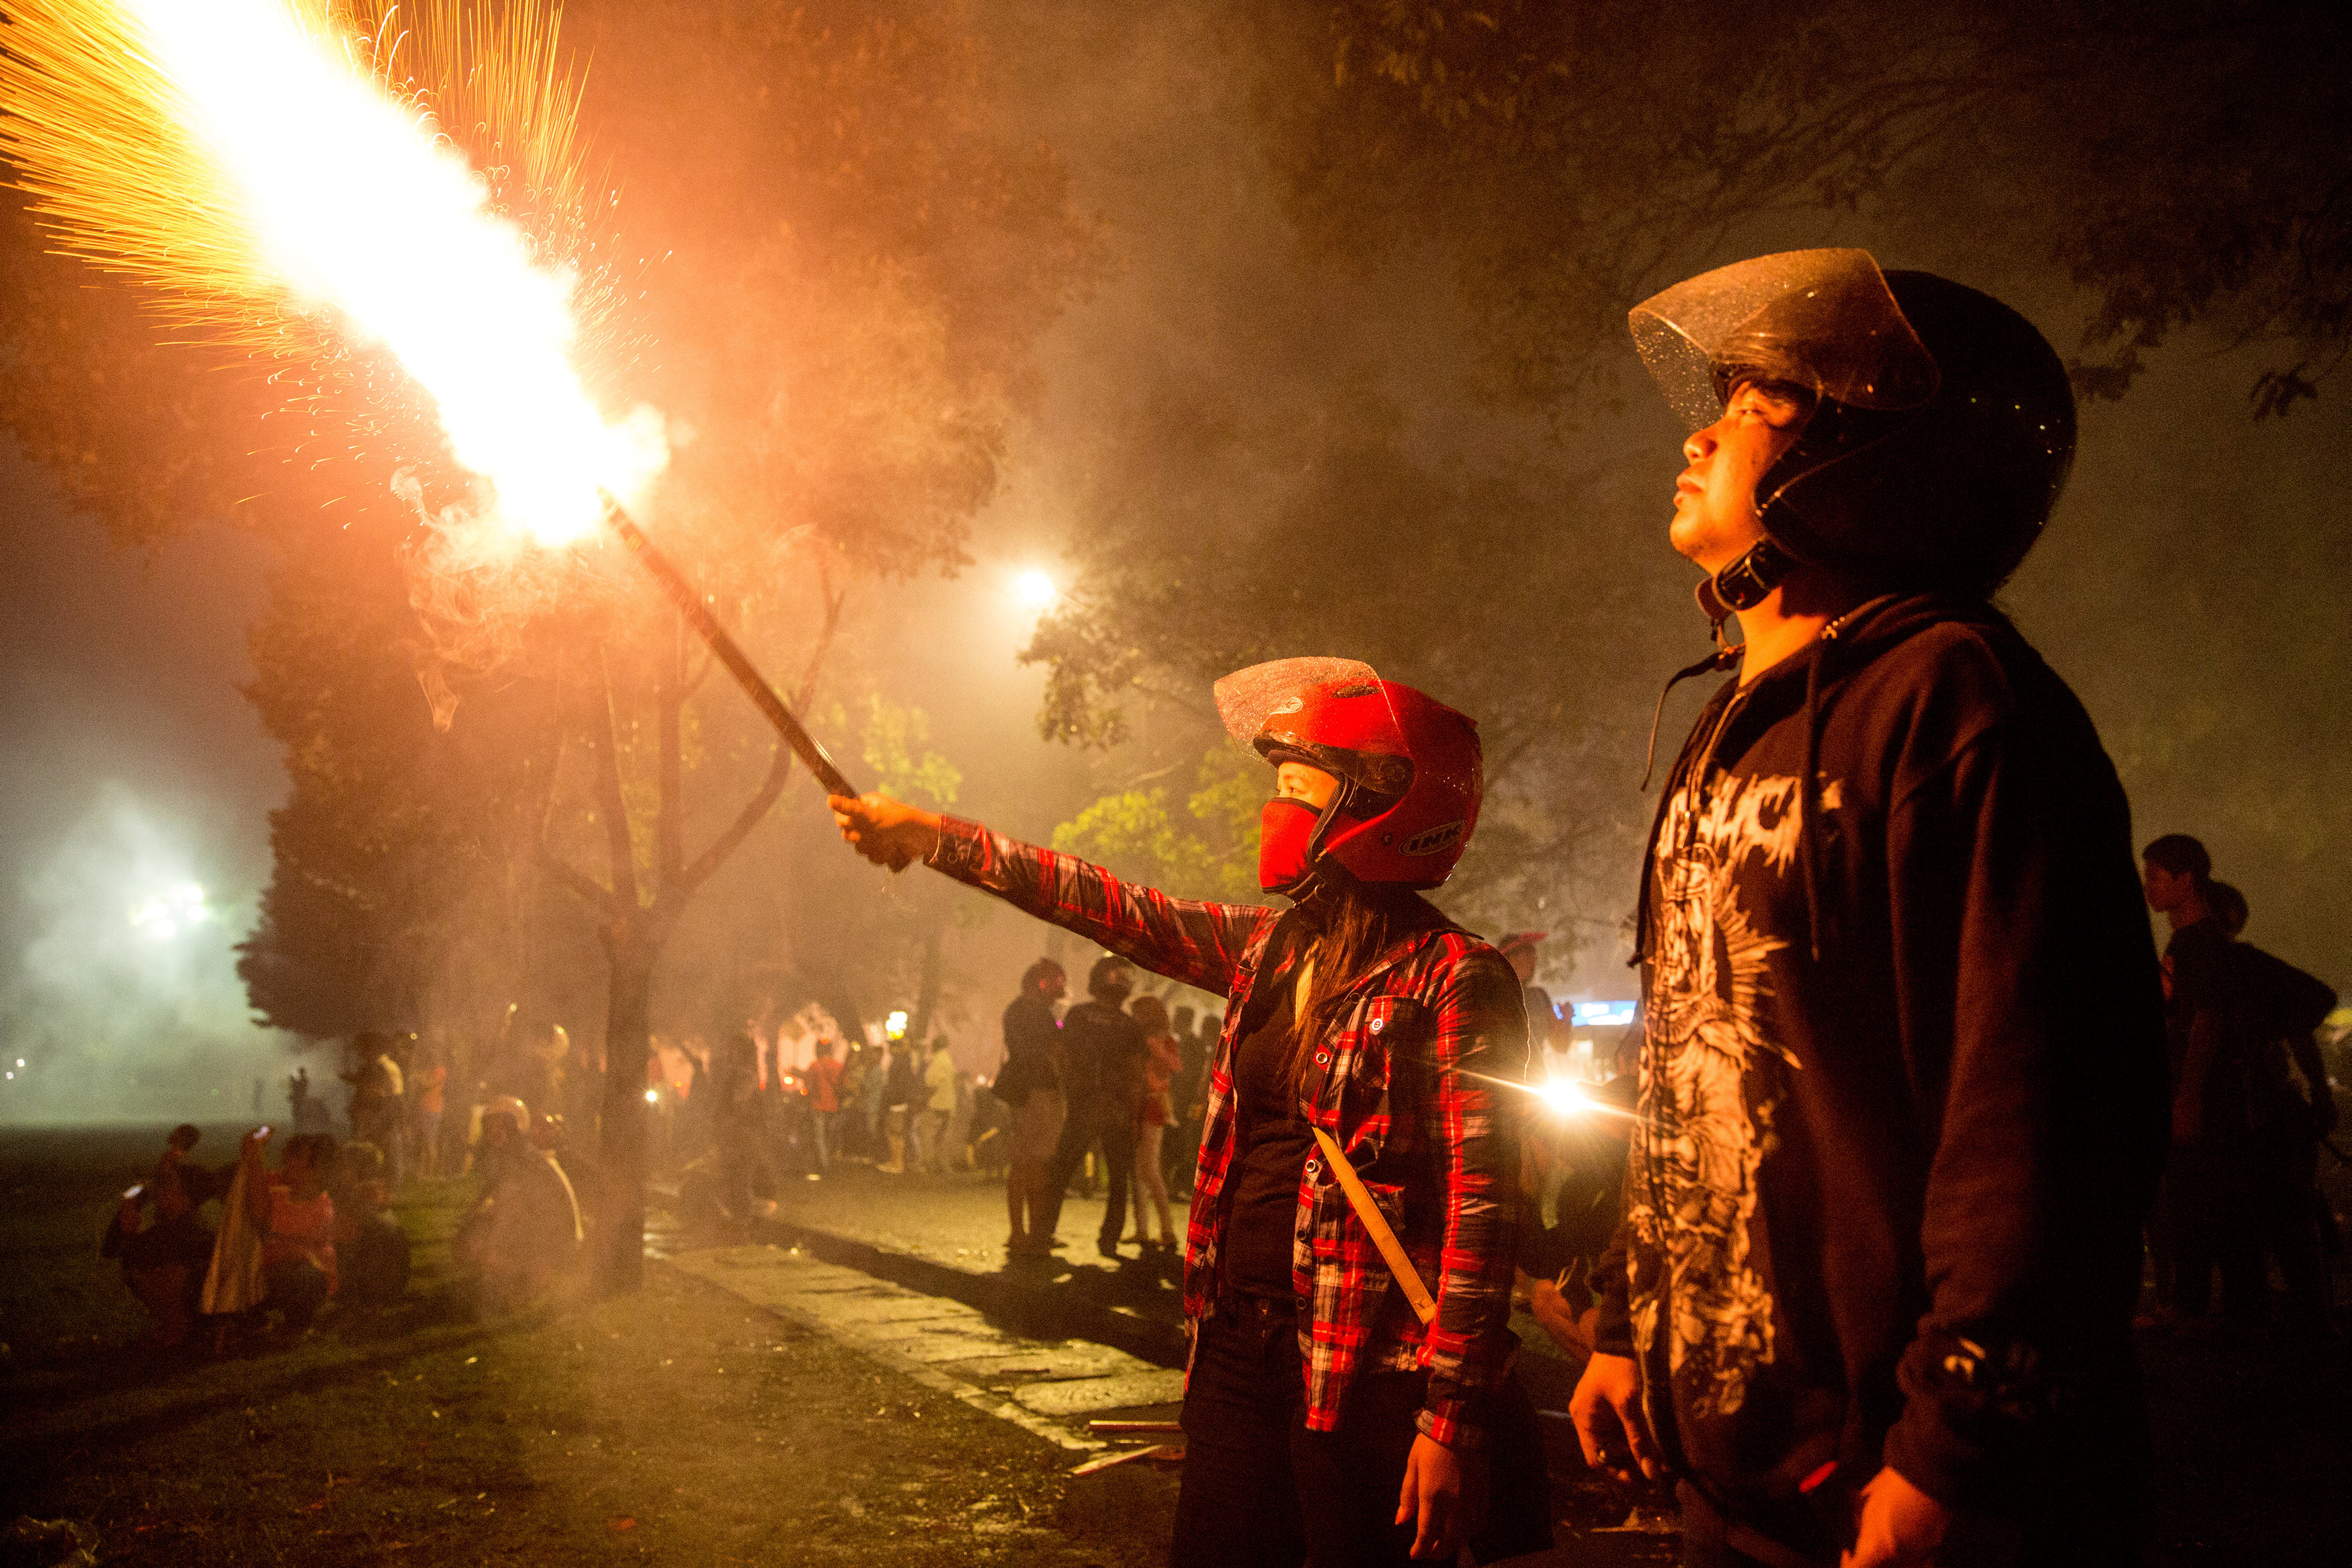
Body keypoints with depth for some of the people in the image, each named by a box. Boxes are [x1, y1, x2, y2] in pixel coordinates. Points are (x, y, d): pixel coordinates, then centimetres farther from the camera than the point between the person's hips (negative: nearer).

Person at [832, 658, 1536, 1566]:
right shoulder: (1270, 948, 9)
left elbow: (1482, 1209, -16)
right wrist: (928, 836, 15)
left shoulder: (1452, 980, -13)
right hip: (1239, 1348, 7)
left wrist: (1452, 1419, -20)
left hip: (1366, 1382, -7)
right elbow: (1105, 905, 14)